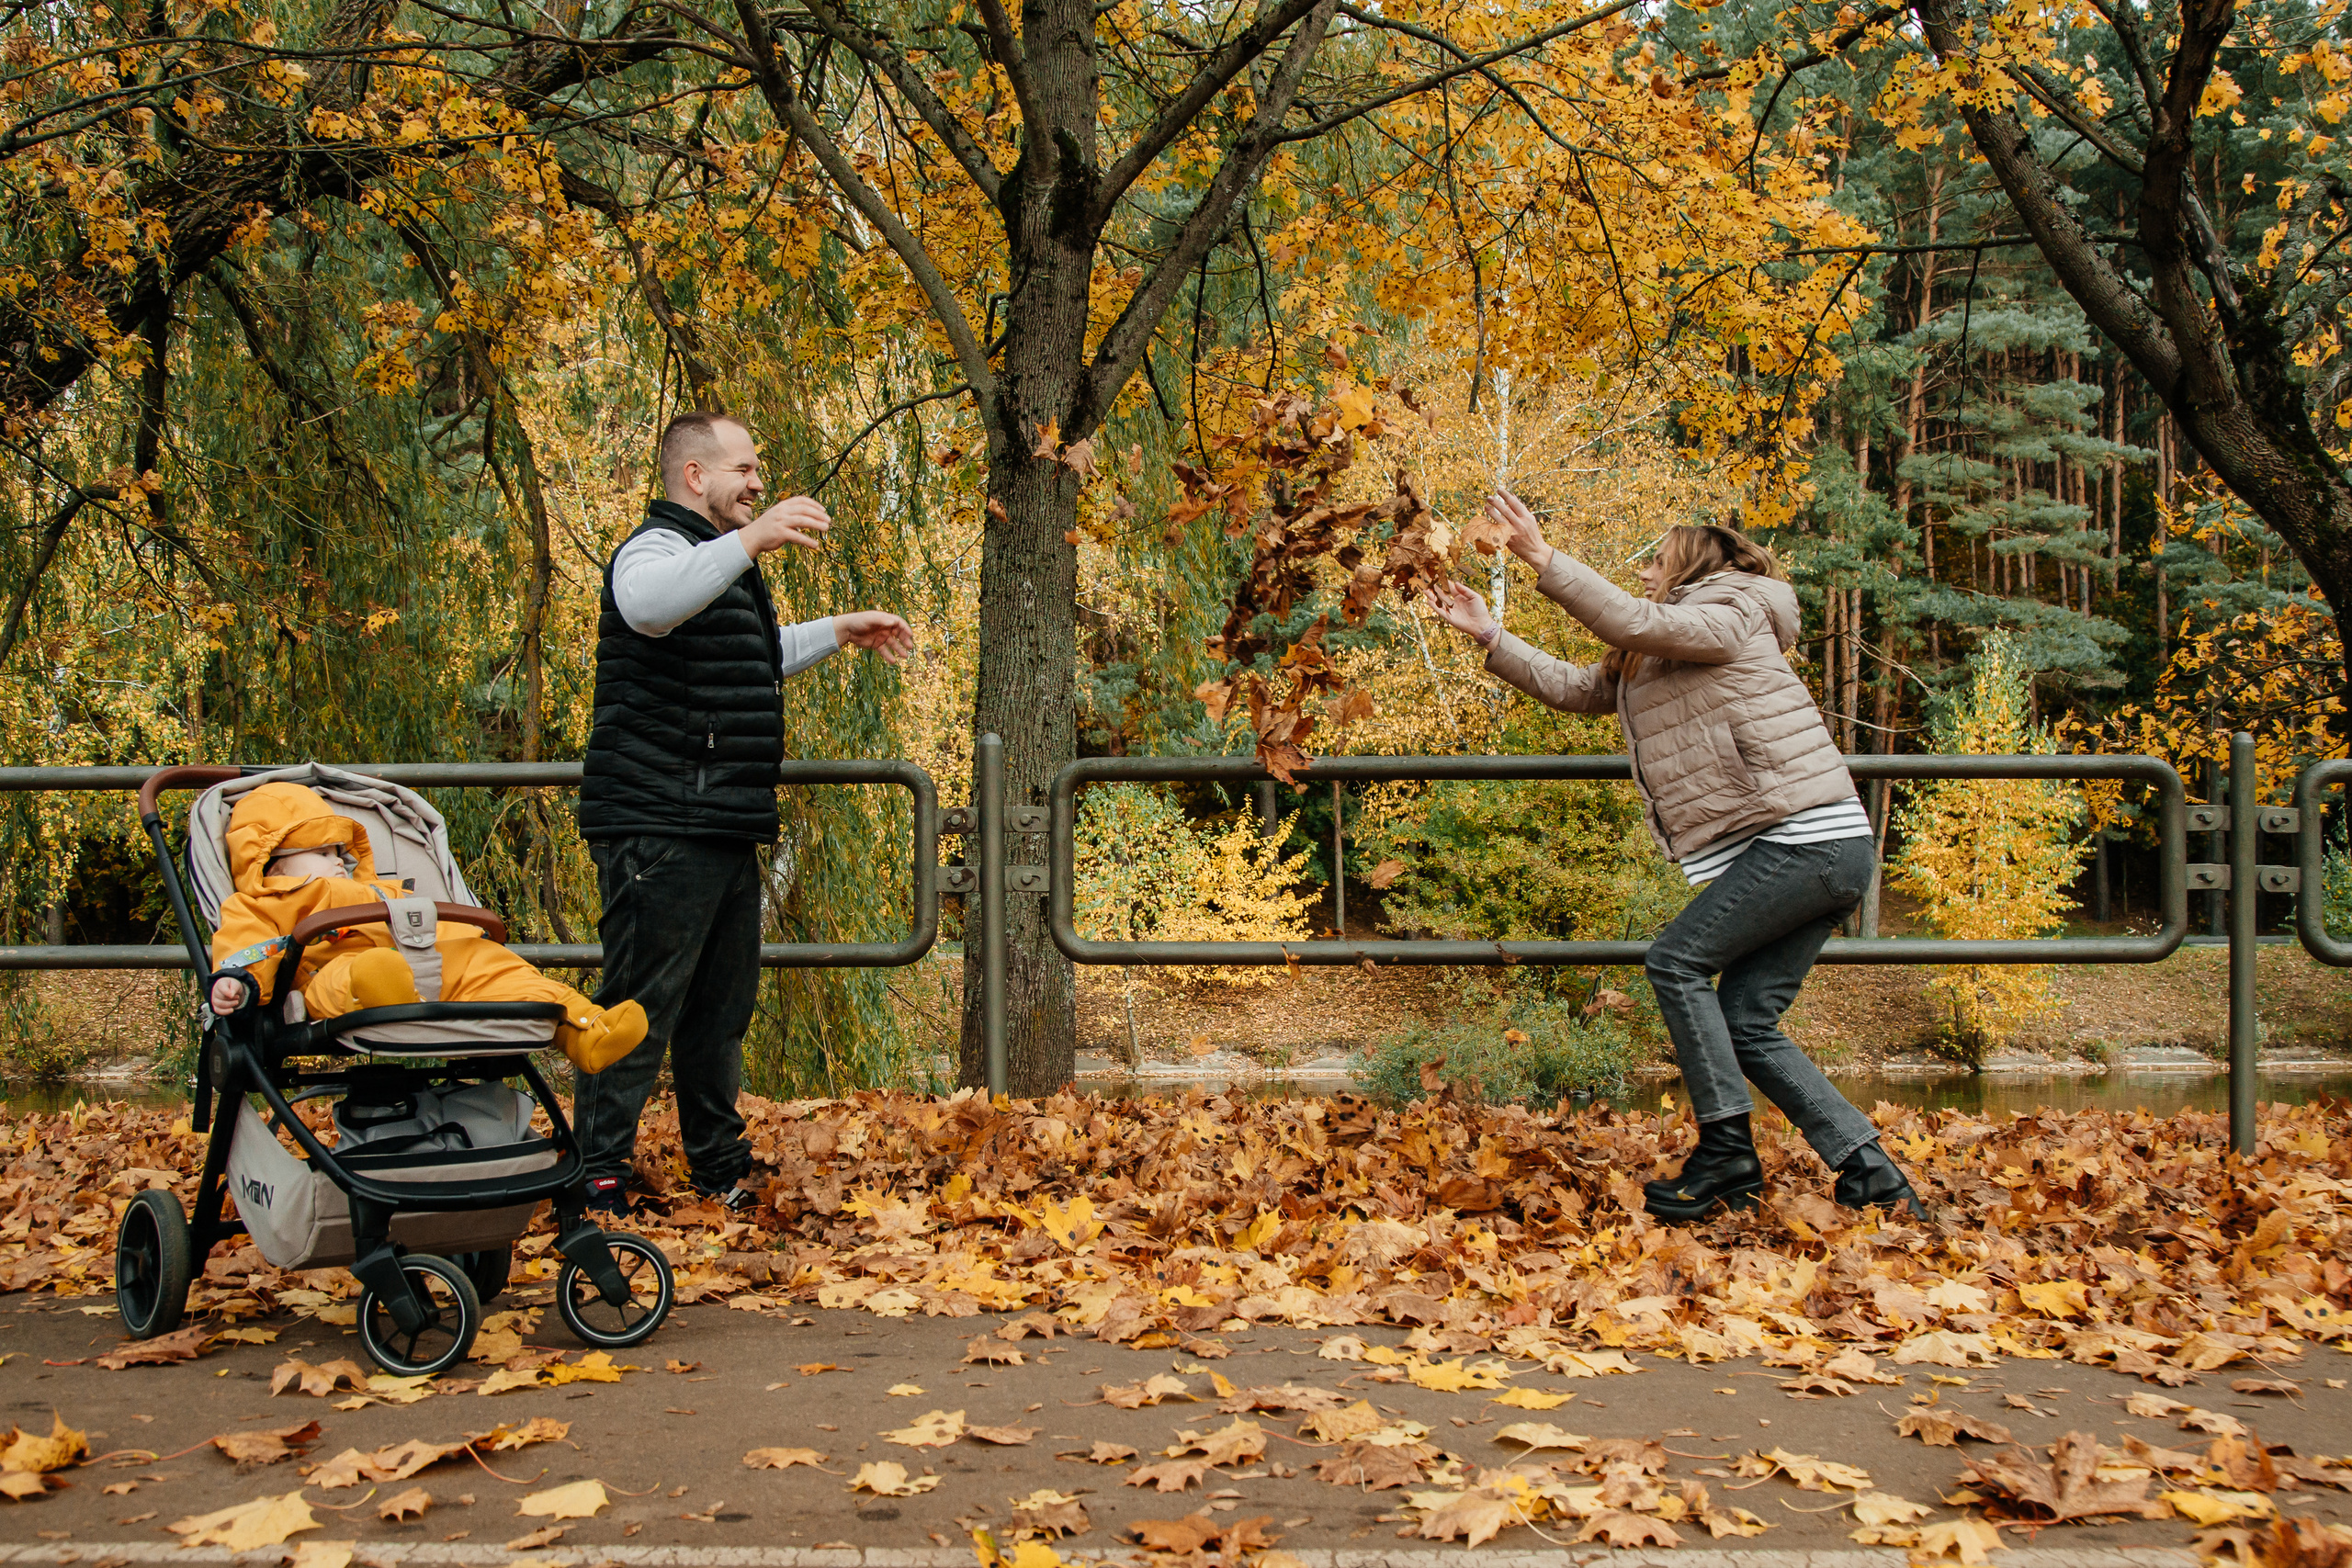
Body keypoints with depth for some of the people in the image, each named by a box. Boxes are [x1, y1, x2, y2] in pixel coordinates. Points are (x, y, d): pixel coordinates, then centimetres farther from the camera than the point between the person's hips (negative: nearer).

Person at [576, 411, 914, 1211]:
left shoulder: (723, 564, 23)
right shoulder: (658, 549, -10)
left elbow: (758, 659, 41)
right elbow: (649, 604, -37)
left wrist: (840, 631, 38)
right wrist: (749, 540, -46)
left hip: (725, 835, 10)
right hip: (659, 832, -10)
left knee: (722, 1008, 18)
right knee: (640, 1009, -10)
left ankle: (723, 1175, 30)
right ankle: (597, 1182, -6)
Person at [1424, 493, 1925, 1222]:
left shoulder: (1732, 612, -2)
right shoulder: (1644, 667, 25)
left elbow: (1633, 622, -17)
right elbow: (1572, 686, 25)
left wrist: (1542, 557, -17)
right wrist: (1487, 634, 22)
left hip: (1809, 837, -9)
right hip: (1814, 851, 9)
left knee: (1678, 960, -11)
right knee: (1747, 1024, 3)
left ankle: (1727, 1151, -9)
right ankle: (1872, 1177, 3)